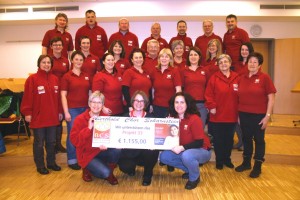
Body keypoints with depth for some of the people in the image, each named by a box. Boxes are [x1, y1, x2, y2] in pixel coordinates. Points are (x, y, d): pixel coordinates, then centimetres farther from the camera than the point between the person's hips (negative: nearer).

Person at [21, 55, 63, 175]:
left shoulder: (55, 79, 8)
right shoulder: (32, 79, -8)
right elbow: (27, 97, -9)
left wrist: (60, 111, 11)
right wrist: (27, 113, -12)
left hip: (52, 117, 5)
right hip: (38, 117, -5)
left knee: (51, 141, 15)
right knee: (39, 143, 8)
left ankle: (51, 162, 29)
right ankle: (40, 166, 21)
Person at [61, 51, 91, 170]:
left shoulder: (86, 76, 11)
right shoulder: (67, 76, -2)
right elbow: (63, 95, -5)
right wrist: (66, 112, -11)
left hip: (85, 109, 4)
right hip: (72, 109, -4)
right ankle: (72, 160, 16)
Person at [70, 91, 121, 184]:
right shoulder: (80, 119, -10)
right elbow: (74, 140, -17)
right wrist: (89, 128, -26)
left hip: (102, 150, 4)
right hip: (87, 154, -3)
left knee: (117, 150, -27)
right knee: (105, 173, -23)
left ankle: (110, 173, 1)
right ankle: (87, 169, 10)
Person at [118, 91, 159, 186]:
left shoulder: (150, 117, 0)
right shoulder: (125, 117, 2)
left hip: (146, 151, 0)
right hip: (130, 151, 0)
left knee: (153, 152, -33)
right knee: (124, 167, -27)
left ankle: (147, 175, 2)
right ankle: (132, 167, 17)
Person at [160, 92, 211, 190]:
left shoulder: (194, 119, -23)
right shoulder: (173, 118, -6)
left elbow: (199, 142, -24)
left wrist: (182, 148, -32)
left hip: (202, 151, -6)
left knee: (186, 155, -36)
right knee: (164, 156, -6)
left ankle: (195, 177, -2)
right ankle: (189, 170, 13)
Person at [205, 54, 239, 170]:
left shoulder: (236, 78, 3)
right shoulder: (214, 78, -3)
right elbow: (208, 94, -7)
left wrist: (239, 110, 2)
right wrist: (211, 106, -15)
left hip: (232, 115, 2)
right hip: (217, 115, -2)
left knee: (229, 139, 15)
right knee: (218, 139, 8)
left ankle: (227, 158, 34)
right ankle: (219, 160, 25)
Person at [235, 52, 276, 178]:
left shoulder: (264, 78, -6)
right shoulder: (242, 78, 6)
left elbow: (271, 98, -7)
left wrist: (267, 116, -11)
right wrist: (238, 114, 8)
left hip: (259, 115, -4)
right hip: (244, 114, 4)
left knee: (259, 140, 8)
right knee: (246, 138, 15)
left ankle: (257, 166, 22)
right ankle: (246, 162, 31)